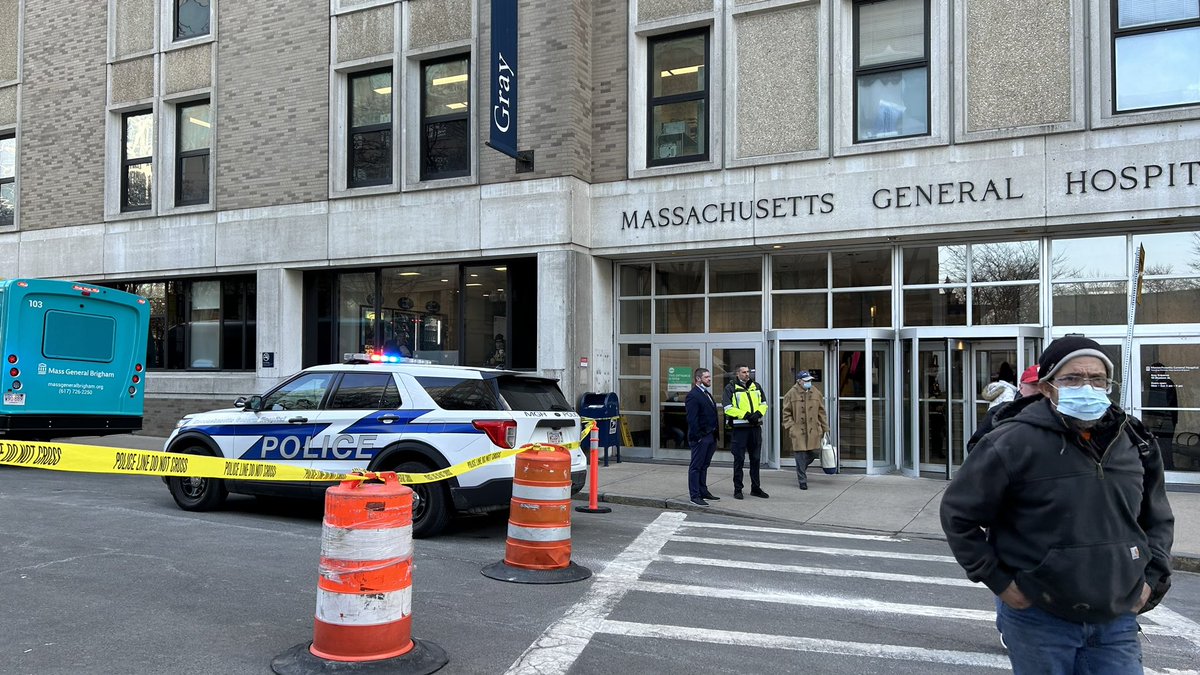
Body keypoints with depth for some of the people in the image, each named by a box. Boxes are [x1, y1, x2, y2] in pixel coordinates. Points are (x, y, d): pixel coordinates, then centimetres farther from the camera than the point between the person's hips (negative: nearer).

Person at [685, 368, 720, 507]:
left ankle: (703, 491, 25)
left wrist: (715, 436, 14)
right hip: (700, 438, -9)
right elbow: (692, 419, -17)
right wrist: (697, 437, -20)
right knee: (696, 467, -2)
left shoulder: (707, 394, 17)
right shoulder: (693, 396, -12)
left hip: (710, 437, 9)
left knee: (704, 466, 16)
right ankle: (695, 495, 1)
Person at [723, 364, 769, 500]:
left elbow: (763, 404, 15)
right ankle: (737, 489, 9)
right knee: (739, 459, 0)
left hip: (756, 427, 5)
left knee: (756, 458, 11)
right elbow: (728, 408, -10)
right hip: (740, 427, -5)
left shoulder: (756, 386, 12)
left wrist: (758, 413, -6)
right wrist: (745, 415, -17)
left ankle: (756, 488, 22)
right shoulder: (730, 388, -3)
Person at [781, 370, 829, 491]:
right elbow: (786, 412, 1)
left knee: (815, 452, 6)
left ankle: (801, 469, 35)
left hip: (813, 430, 4)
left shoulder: (816, 393, 9)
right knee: (800, 455, -3)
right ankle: (802, 481, 8)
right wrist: (790, 426, -7)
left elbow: (821, 412, 13)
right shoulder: (791, 394, -2)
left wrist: (825, 427, 12)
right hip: (798, 430, -4)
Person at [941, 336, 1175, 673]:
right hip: (1038, 619, -4)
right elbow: (957, 512, -9)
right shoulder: (1014, 443, -15)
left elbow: (1158, 518, 19)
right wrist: (998, 581, -9)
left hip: (1117, 621, 4)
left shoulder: (1134, 443, 3)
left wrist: (1152, 578, 7)